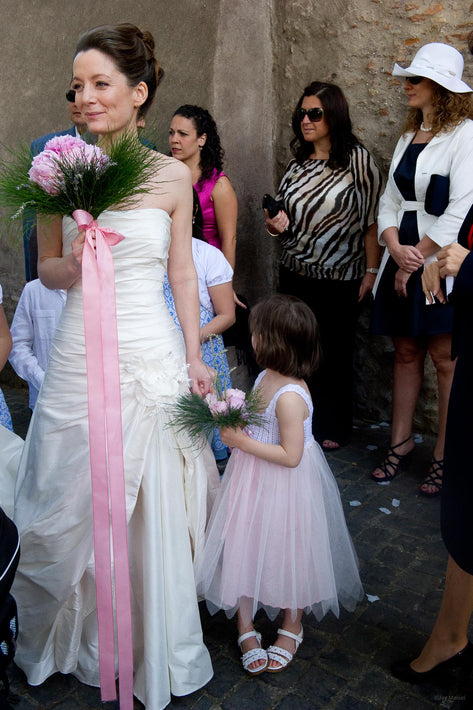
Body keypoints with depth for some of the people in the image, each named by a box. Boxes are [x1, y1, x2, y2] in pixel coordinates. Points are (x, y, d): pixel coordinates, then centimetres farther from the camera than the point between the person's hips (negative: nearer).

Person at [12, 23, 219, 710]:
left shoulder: (172, 177, 0)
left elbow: (183, 272, 6)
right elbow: (45, 267, 8)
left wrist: (195, 358, 6)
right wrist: (73, 266, -15)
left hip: (154, 357, 0)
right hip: (79, 358, 1)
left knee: (152, 508, 10)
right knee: (71, 505, 12)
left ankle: (153, 648, 36)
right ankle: (79, 635, 41)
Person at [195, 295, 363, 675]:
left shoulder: (289, 397, -29)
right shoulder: (267, 376, -1)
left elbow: (291, 455, -26)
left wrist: (243, 442, -22)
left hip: (284, 487, -8)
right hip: (253, 480, 9)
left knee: (288, 555, 11)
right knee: (244, 547, 13)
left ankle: (292, 628, 36)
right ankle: (246, 628, 31)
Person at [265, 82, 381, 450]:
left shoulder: (358, 159, -7)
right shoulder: (298, 161, 9)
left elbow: (372, 219, -9)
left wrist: (371, 271, -13)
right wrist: (276, 224, -3)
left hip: (339, 279, -5)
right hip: (294, 274, 5)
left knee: (334, 352, 7)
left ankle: (332, 427, 24)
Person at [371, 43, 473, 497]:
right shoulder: (408, 137, 16)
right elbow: (389, 200, 11)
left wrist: (418, 258, -13)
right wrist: (396, 248, -7)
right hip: (403, 260, 7)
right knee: (405, 352, 12)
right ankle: (400, 441, 24)